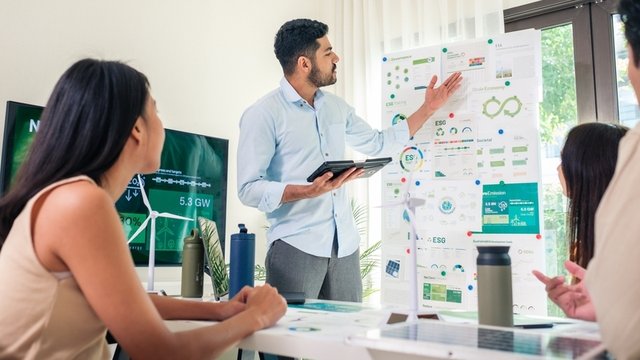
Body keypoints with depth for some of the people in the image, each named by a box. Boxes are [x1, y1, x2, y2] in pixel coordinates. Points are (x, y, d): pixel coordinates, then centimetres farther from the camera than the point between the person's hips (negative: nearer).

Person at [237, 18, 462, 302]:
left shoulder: (336, 107, 12)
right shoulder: (263, 115, -8)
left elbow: (378, 144, 24)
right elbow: (249, 189, -12)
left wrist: (428, 108, 22)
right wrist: (310, 191, -25)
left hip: (345, 245, 6)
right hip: (296, 247, -6)